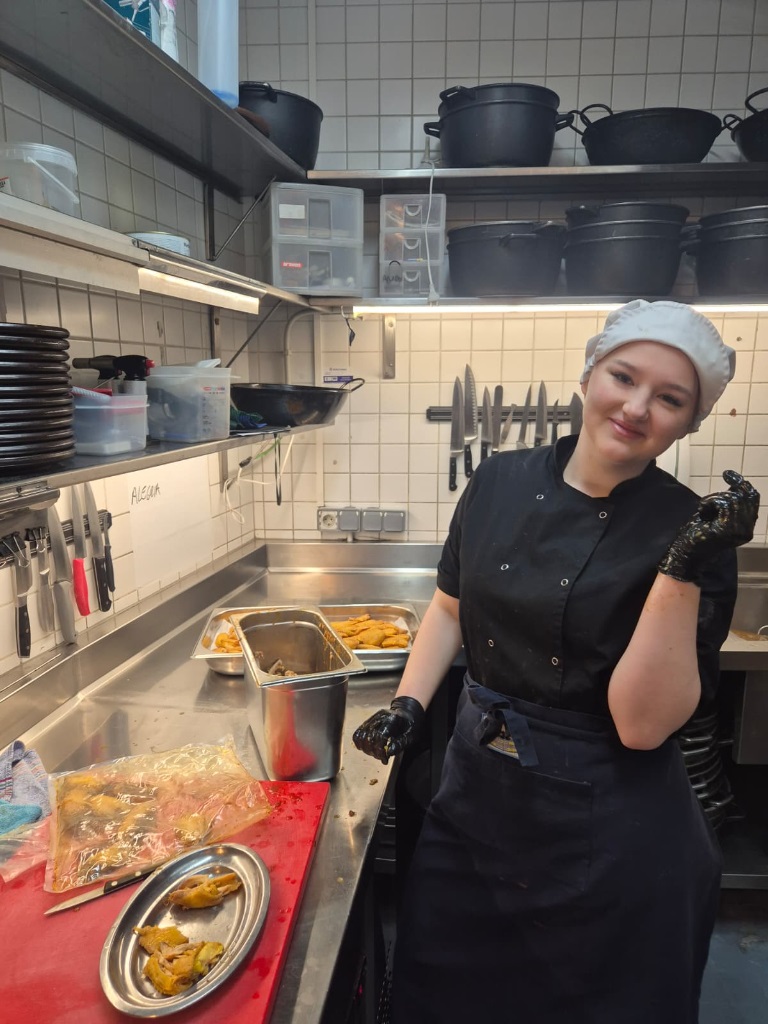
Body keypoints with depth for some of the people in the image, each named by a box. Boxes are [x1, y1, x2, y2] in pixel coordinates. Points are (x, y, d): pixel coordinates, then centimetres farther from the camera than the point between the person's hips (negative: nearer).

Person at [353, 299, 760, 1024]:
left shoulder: (690, 532, -16)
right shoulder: (500, 482, -7)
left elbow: (643, 724, -22)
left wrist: (683, 570, -31)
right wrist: (409, 706, -3)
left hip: (608, 835, -3)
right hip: (476, 799, 4)